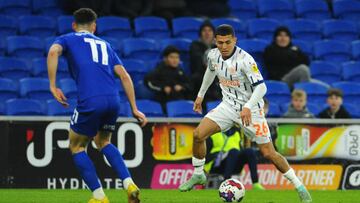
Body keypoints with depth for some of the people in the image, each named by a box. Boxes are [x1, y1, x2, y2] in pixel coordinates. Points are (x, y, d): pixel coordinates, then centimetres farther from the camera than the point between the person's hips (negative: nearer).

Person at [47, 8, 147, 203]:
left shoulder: (67, 39, 17)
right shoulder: (104, 45, 28)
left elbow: (53, 51, -8)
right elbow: (124, 76, 20)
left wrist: (53, 86, -6)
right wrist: (134, 109, 20)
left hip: (90, 101, -5)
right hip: (113, 100, 5)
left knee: (76, 147, 16)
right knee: (103, 142, 28)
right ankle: (129, 184, 9)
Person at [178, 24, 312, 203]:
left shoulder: (244, 60, -24)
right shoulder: (213, 55, -5)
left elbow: (261, 87, -28)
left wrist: (248, 108, -41)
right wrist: (200, 95, 28)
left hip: (250, 110, -5)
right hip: (228, 106, 5)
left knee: (268, 153, -9)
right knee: (198, 134, -11)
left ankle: (300, 187, 5)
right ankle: (198, 175, 10)